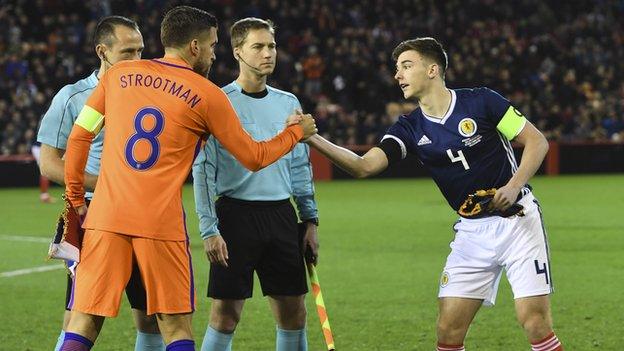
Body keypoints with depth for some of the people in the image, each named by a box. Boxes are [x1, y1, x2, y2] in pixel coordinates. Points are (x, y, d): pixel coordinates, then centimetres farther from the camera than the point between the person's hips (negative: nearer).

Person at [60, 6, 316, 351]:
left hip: (106, 216, 2)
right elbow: (254, 157, 10)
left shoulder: (118, 74, 10)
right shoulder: (207, 95, 3)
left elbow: (79, 136, 11)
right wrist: (296, 132, 26)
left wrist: (75, 197, 21)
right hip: (162, 224, -2)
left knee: (84, 322, 2)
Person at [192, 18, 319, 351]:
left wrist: (310, 220, 14)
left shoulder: (288, 104, 12)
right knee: (225, 314, -6)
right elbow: (203, 170, -7)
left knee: (294, 313, 5)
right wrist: (209, 230, -13)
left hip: (281, 215, 5)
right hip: (236, 214, -5)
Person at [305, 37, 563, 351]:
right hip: (471, 230, 4)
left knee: (535, 322, -12)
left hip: (517, 218, -4)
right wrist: (312, 139, -22)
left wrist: (513, 187, -18)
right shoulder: (411, 128, 2)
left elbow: (537, 141, -4)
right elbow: (364, 166, -10)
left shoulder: (480, 101, -8)